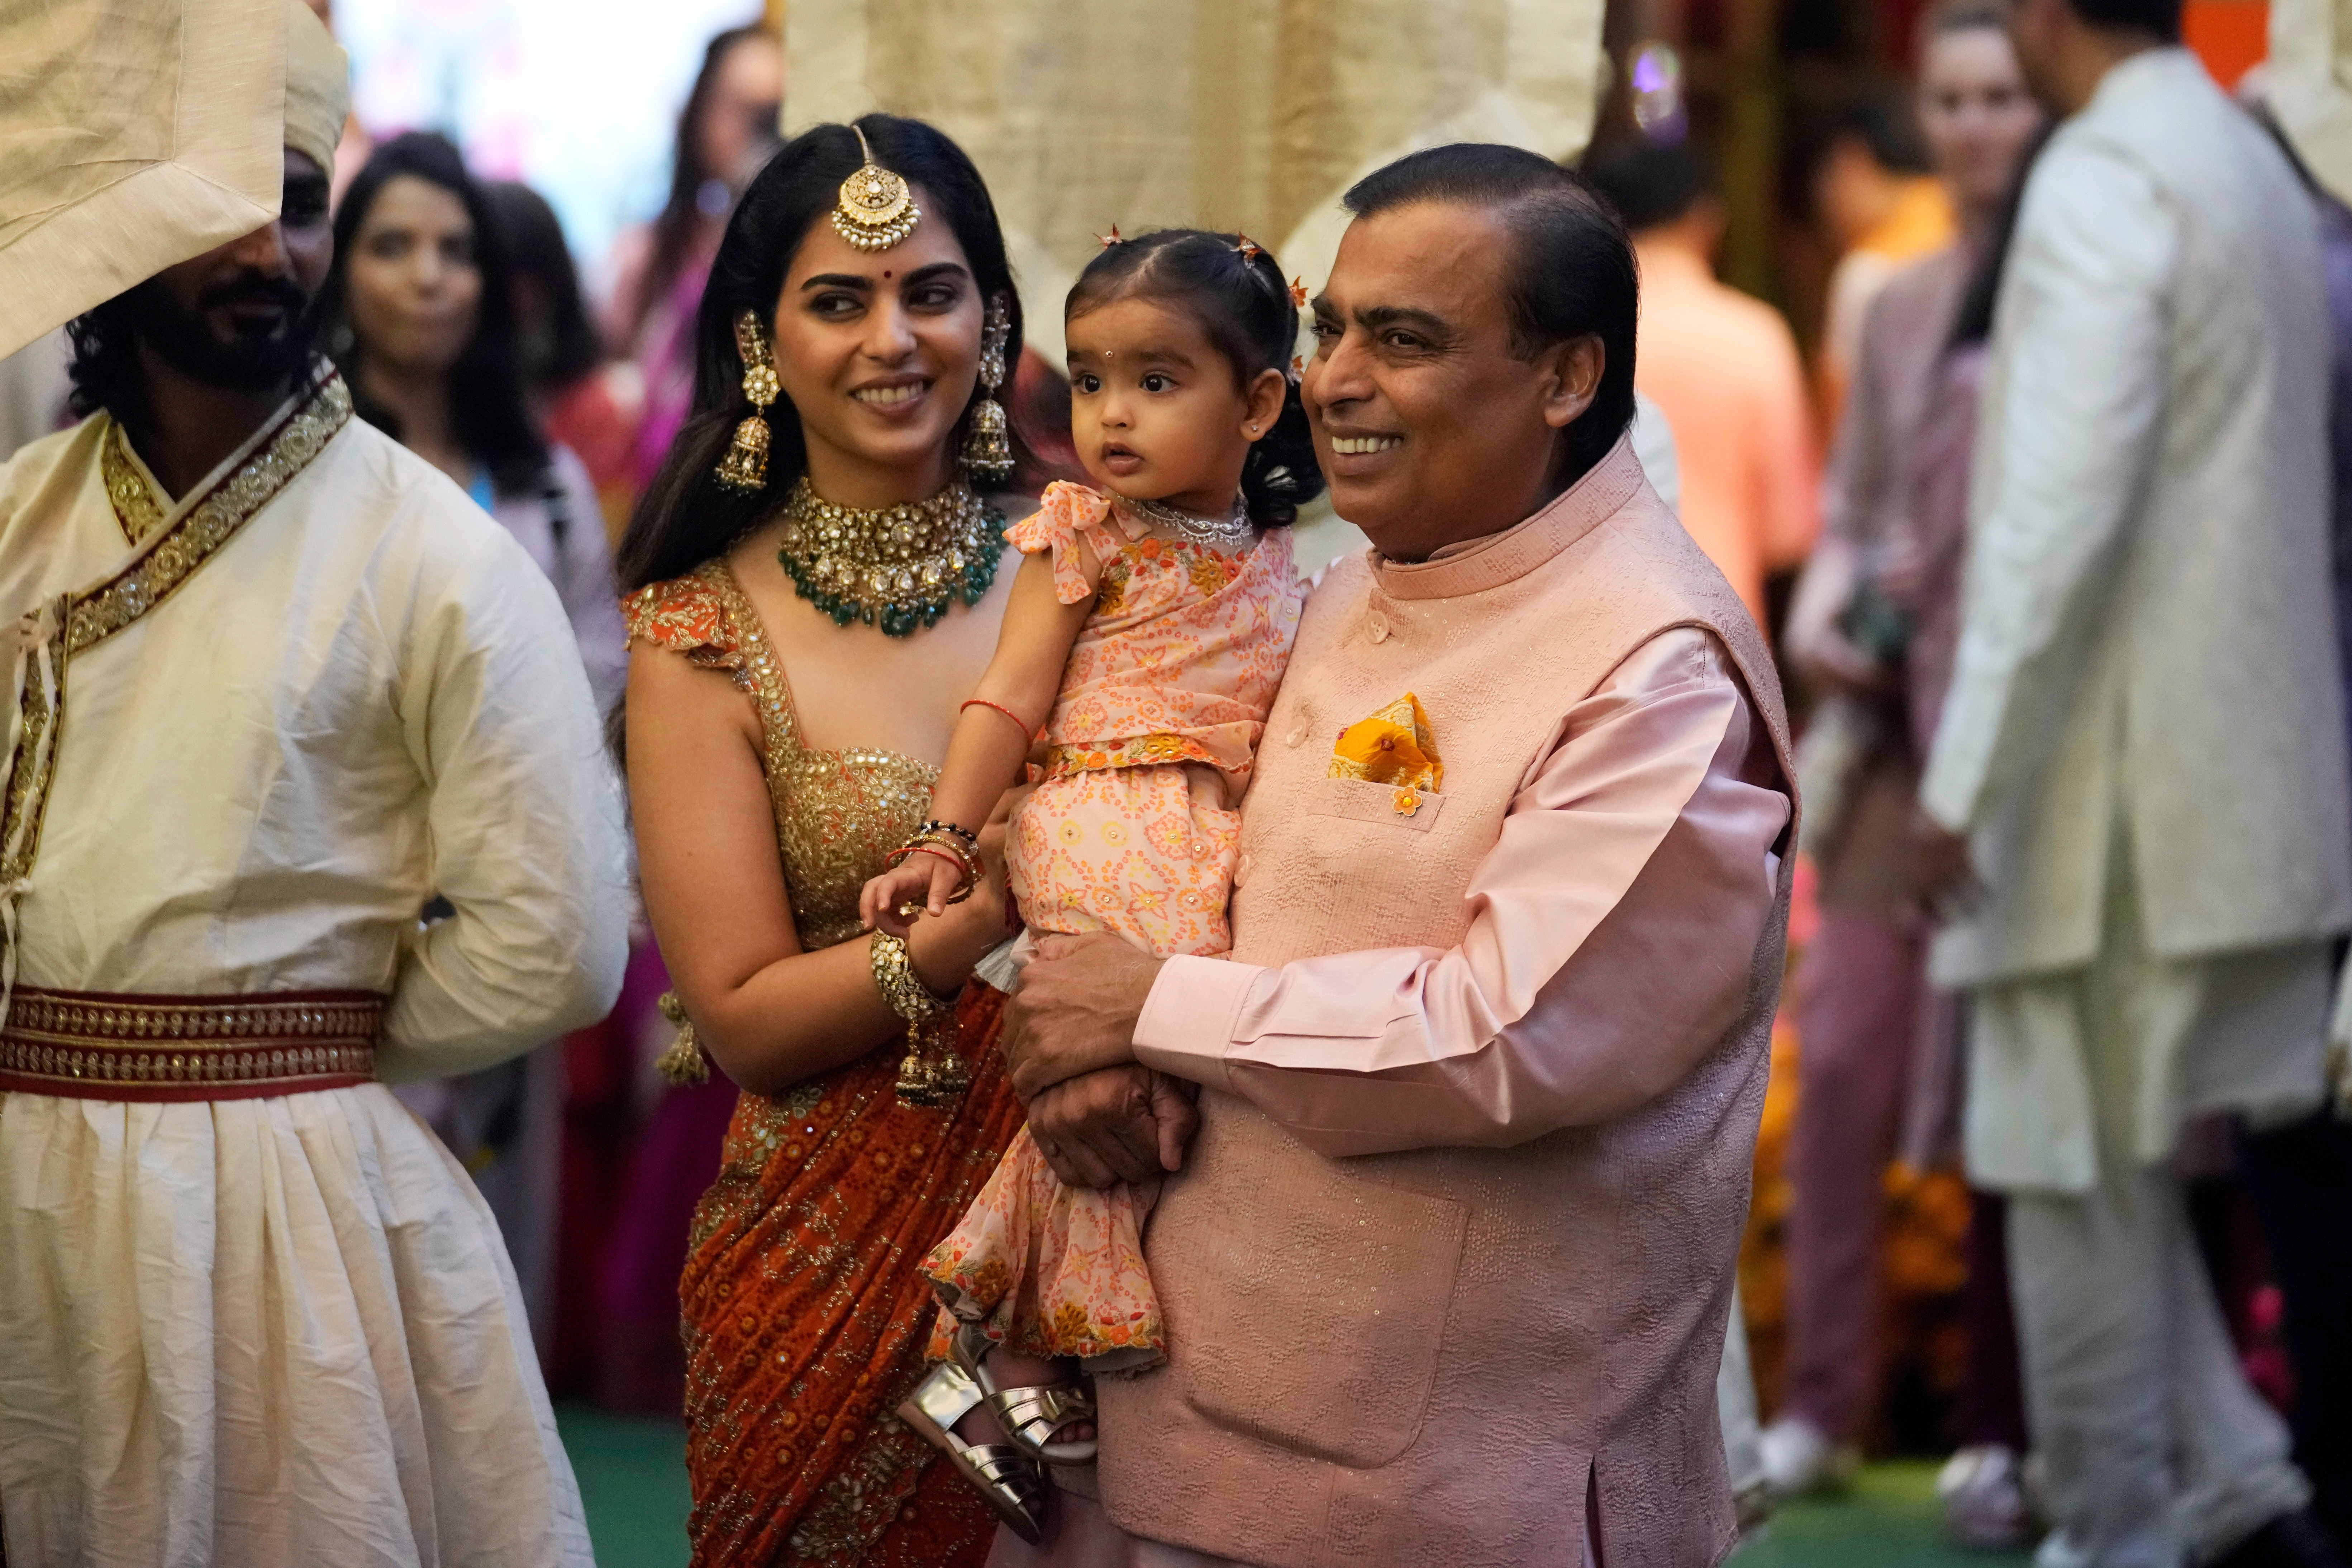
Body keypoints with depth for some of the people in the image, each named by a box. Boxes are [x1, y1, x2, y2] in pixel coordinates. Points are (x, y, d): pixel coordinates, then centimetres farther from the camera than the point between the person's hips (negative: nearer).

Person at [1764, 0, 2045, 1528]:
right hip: (1899, 730, 5)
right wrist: (1819, 611, 2)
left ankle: (2010, 1432, 7)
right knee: (1844, 1057, 2)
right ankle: (1822, 1407, 11)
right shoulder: (1901, 310, 16)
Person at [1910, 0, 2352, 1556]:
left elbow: (2063, 500, -21)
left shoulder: (2100, 177, -13)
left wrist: (1968, 774, -18)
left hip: (2121, 773, -9)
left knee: (2078, 1167, 1)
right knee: (2116, 1154, 15)